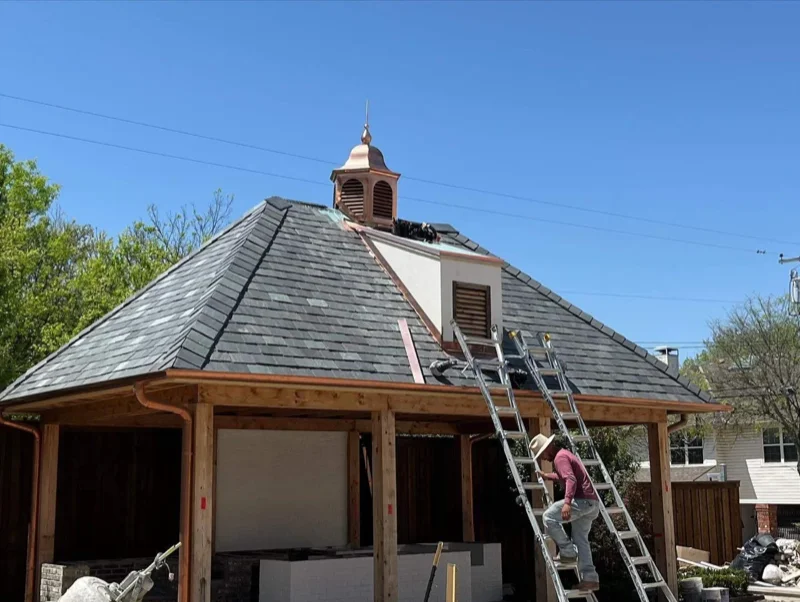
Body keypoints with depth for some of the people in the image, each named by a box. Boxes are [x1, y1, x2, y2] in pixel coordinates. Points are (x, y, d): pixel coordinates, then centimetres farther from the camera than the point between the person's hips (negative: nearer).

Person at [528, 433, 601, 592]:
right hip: (591, 502, 11)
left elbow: (571, 480, -26)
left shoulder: (560, 457, -10)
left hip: (582, 500, -11)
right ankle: (590, 578, 6)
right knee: (580, 540, 10)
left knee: (549, 517, -11)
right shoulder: (565, 454, 23)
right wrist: (547, 476, 49)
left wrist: (567, 502, -36)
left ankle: (567, 552, -5)